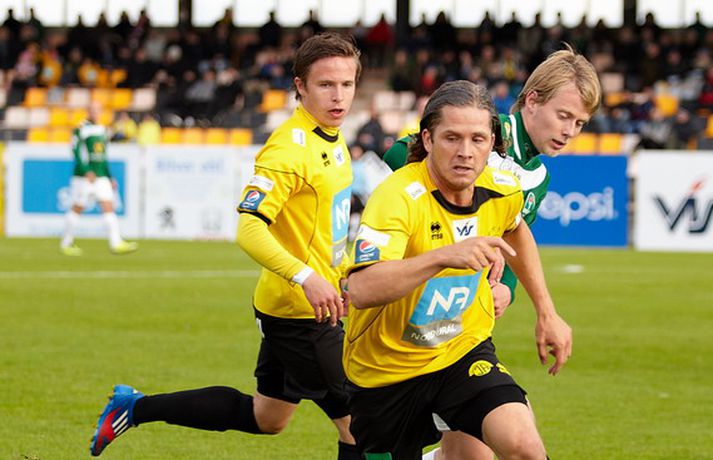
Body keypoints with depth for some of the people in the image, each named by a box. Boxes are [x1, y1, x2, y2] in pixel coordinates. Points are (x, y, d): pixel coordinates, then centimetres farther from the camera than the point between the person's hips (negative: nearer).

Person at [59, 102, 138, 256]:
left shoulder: (102, 129, 16)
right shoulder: (81, 130, -7)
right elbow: (76, 151, -16)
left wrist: (110, 178, 20)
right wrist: (86, 171, -27)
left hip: (101, 178, 6)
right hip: (83, 178, -6)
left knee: (108, 207, -6)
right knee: (77, 209, 1)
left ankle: (116, 243, -13)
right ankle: (66, 244, 14)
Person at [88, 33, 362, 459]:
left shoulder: (333, 139, 9)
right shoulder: (288, 148, -21)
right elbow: (250, 230, -29)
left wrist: (345, 272, 24)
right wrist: (306, 276, -38)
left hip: (305, 306, 10)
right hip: (298, 312, -10)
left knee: (266, 417, 21)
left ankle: (136, 407, 27)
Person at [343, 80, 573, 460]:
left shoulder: (502, 190, -7)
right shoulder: (398, 197, -27)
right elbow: (361, 290, -42)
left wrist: (547, 313, 17)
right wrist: (444, 256, -51)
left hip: (464, 350, 3)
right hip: (385, 368, -3)